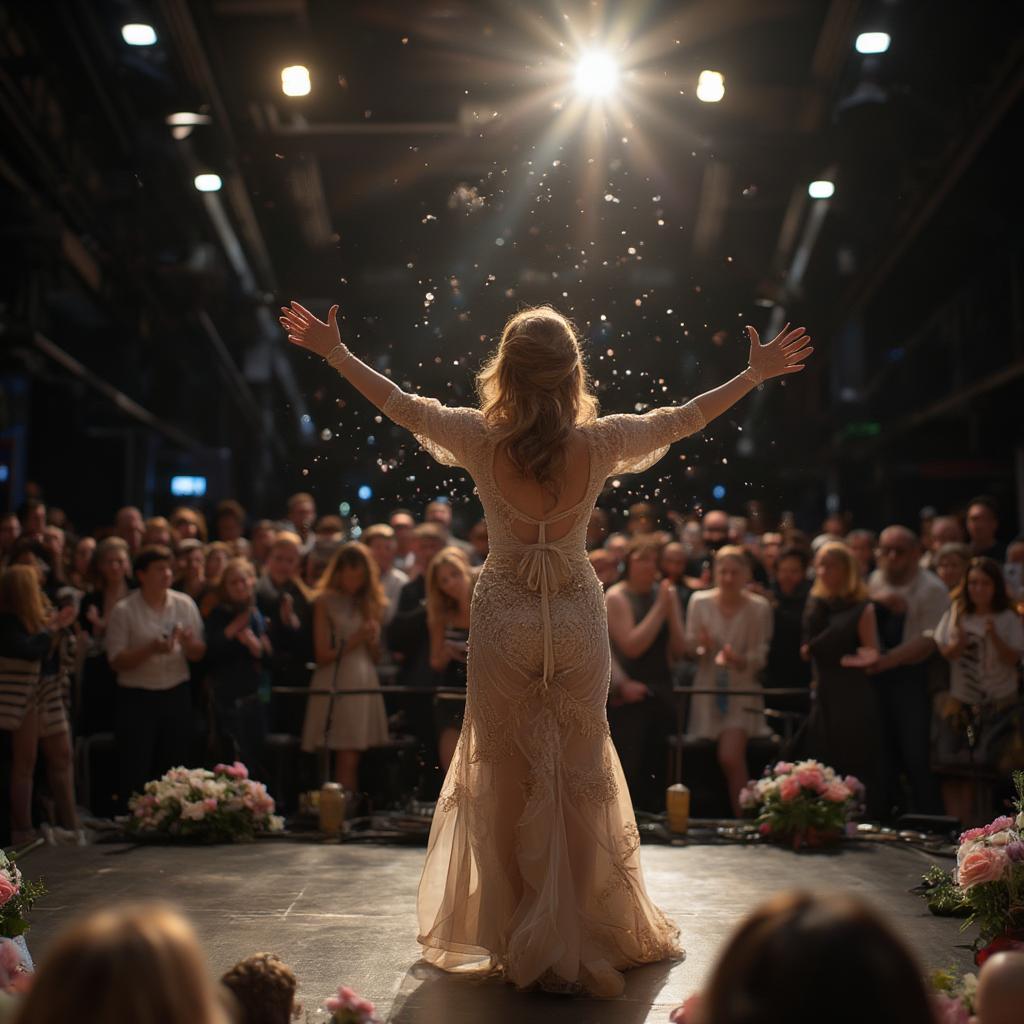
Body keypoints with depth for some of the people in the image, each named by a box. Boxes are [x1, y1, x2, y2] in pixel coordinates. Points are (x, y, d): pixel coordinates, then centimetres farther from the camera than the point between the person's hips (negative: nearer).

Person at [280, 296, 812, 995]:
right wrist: (757, 373, 17)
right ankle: (580, 940, 21)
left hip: (504, 620, 0)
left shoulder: (481, 440, -11)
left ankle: (518, 943, 21)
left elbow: (402, 405, 3)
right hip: (578, 623, 0)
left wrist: (334, 352, 16)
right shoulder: (600, 444, -11)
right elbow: (685, 419, 3)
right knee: (580, 779, 11)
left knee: (505, 780, 12)